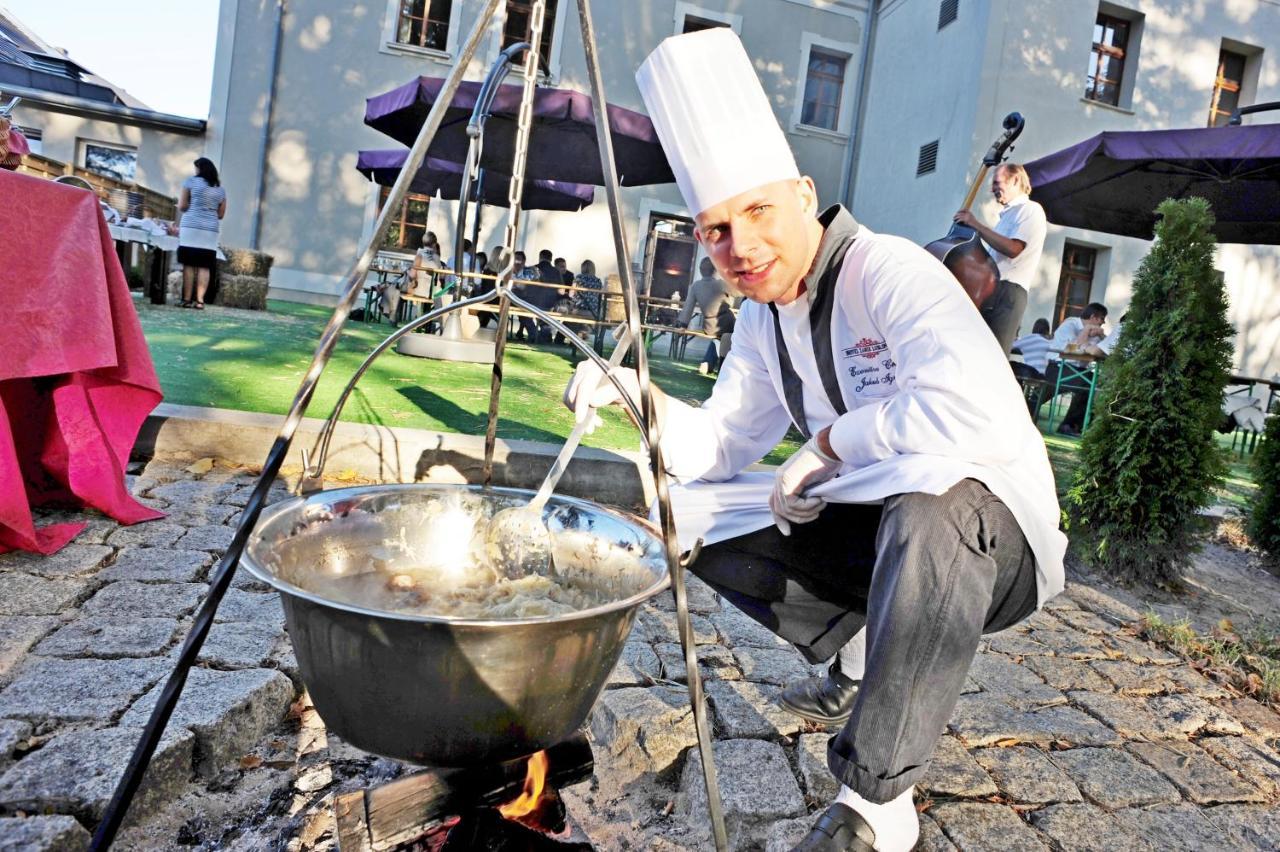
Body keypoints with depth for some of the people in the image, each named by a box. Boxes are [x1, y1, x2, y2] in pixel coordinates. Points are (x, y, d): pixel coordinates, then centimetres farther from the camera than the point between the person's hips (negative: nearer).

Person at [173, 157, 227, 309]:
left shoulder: (191, 181, 4)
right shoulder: (220, 189, 15)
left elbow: (182, 206, 2)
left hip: (191, 227, -3)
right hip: (211, 230, 3)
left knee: (189, 264, -2)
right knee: (204, 266, 0)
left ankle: (187, 299, -3)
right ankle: (199, 300, -5)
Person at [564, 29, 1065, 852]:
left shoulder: (889, 272, -23)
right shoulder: (763, 316, 2)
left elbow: (983, 411, -39)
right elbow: (723, 446, 7)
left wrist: (831, 440, -25)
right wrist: (640, 397, -10)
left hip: (996, 532, -7)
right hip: (882, 532, 7)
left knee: (932, 495, -41)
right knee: (699, 513, -2)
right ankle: (863, 655, 12)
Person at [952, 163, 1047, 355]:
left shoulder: (1031, 210, -2)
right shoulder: (1007, 215, 26)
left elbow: (1013, 249, -17)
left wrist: (976, 224, -11)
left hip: (1007, 291, -9)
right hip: (989, 289, 9)